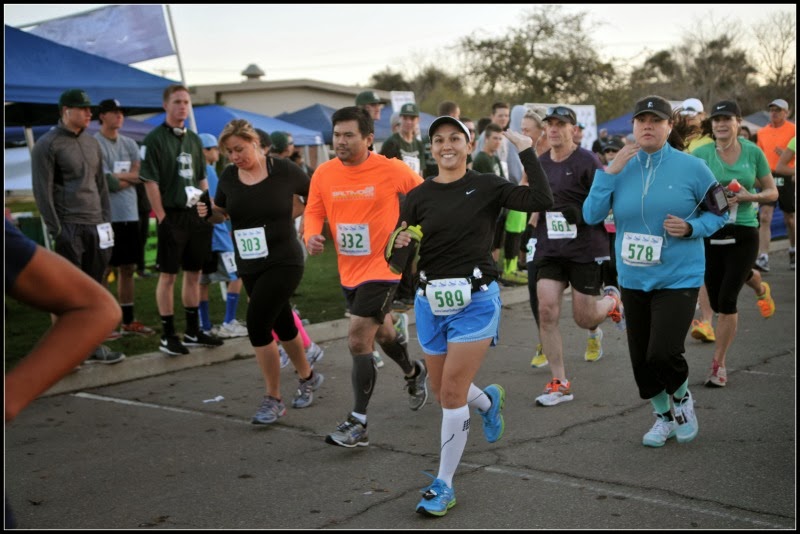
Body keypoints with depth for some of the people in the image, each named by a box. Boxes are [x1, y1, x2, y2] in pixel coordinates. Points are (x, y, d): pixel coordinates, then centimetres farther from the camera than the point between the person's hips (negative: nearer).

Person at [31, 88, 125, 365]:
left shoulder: (92, 143, 15)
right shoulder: (48, 145, -5)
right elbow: (42, 191, -9)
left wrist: (106, 221, 12)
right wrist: (56, 231, -13)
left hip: (95, 227, 6)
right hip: (69, 228, -6)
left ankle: (93, 346, 15)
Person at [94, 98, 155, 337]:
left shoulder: (130, 144, 13)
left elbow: (138, 176, 1)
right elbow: (109, 184, -14)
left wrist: (119, 177, -10)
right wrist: (129, 176, -2)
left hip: (130, 215, 7)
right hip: (107, 217, -7)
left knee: (128, 268, 12)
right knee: (103, 271, -2)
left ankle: (128, 321, 21)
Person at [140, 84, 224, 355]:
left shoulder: (194, 139, 13)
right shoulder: (155, 139, -7)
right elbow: (150, 182, -11)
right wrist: (162, 217, -15)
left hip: (196, 215, 7)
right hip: (172, 216, -7)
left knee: (194, 273, 12)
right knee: (168, 275, 0)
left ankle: (193, 331, 22)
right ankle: (168, 336, 7)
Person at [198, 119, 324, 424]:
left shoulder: (283, 170, -10)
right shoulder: (228, 177, 2)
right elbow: (221, 214, 15)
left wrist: (288, 216, -5)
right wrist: (207, 212, -6)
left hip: (284, 262, -5)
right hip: (249, 266, 5)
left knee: (257, 325, -16)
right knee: (282, 325, 18)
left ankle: (273, 400, 0)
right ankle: (308, 378, 43)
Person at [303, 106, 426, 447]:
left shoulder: (391, 170, -13)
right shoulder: (324, 173, -3)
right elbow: (313, 211, 5)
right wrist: (311, 236, -15)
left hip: (382, 268, -6)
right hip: (349, 272, 6)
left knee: (358, 341, -14)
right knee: (381, 332, 25)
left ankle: (358, 424, -4)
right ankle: (414, 373, 55)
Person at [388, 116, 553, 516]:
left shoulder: (486, 186, -4)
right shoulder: (418, 197, 3)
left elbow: (541, 200, -17)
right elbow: (398, 258, 3)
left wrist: (526, 149, -18)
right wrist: (400, 244, -19)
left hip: (475, 301, -4)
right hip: (430, 302, 4)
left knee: (452, 395, -7)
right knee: (444, 393, 16)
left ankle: (443, 485, 8)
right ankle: (489, 401, 51)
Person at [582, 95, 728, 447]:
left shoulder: (691, 167, -7)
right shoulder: (621, 167, 0)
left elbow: (718, 213, 2)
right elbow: (591, 215, -8)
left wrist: (691, 228, -17)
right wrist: (610, 172, -16)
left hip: (679, 277, -4)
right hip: (633, 279, 4)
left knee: (663, 354, -14)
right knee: (640, 358, 11)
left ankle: (682, 399, 20)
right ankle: (664, 417, 35)